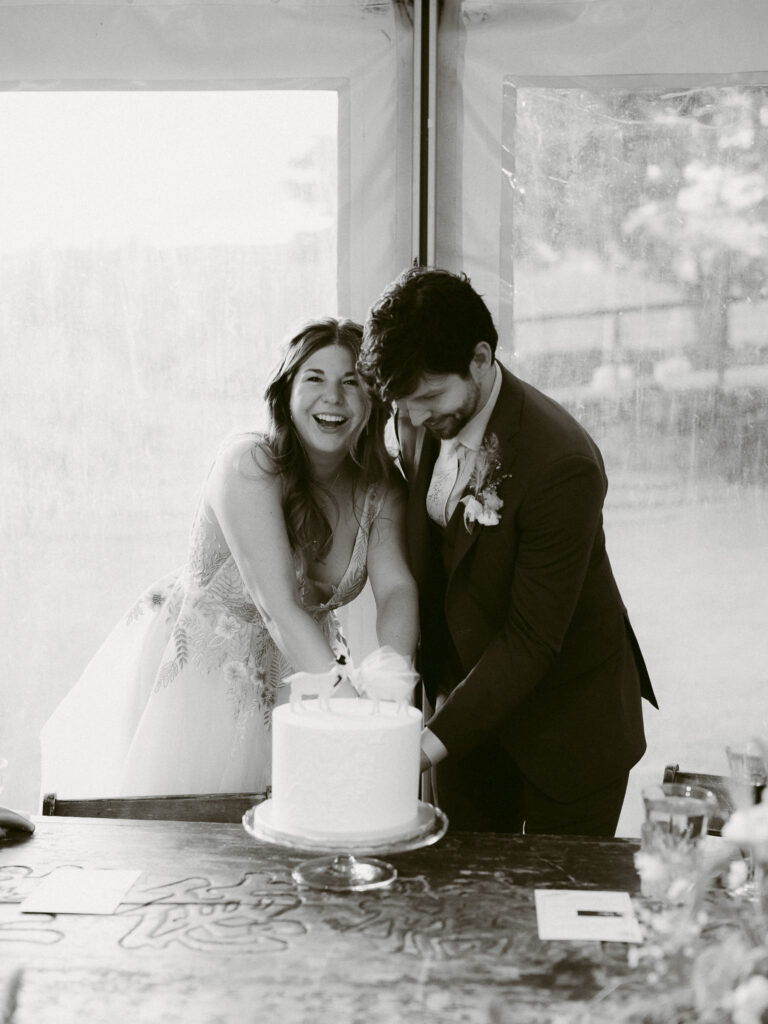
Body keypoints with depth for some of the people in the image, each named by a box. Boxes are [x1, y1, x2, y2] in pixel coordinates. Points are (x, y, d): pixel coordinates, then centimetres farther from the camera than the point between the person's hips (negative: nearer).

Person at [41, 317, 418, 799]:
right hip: (196, 663, -4)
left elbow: (395, 586, -19)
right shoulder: (249, 464, -26)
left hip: (296, 664, 5)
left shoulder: (382, 486, -8)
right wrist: (351, 699, -41)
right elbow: (279, 607, -32)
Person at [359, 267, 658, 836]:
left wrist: (436, 739, -26)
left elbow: (532, 639, -24)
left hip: (565, 721, -5)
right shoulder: (418, 422, -6)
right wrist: (434, 678, 3)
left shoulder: (562, 463, -28)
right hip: (467, 693, 6)